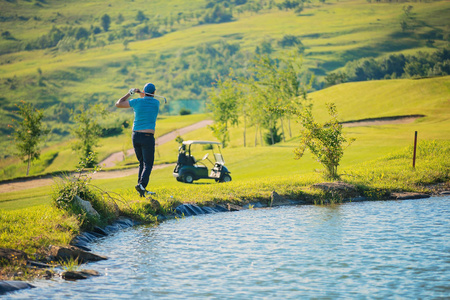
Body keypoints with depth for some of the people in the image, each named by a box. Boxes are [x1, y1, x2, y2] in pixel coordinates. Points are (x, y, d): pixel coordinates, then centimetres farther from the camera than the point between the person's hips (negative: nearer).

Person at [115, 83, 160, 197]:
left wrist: (129, 93, 17)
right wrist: (141, 94, 33)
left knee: (142, 163, 16)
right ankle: (141, 184, -26)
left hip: (136, 136, 3)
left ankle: (142, 189, 11)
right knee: (148, 164, -2)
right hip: (148, 137, -3)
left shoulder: (137, 101, 0)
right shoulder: (156, 103, 3)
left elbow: (118, 104, 8)